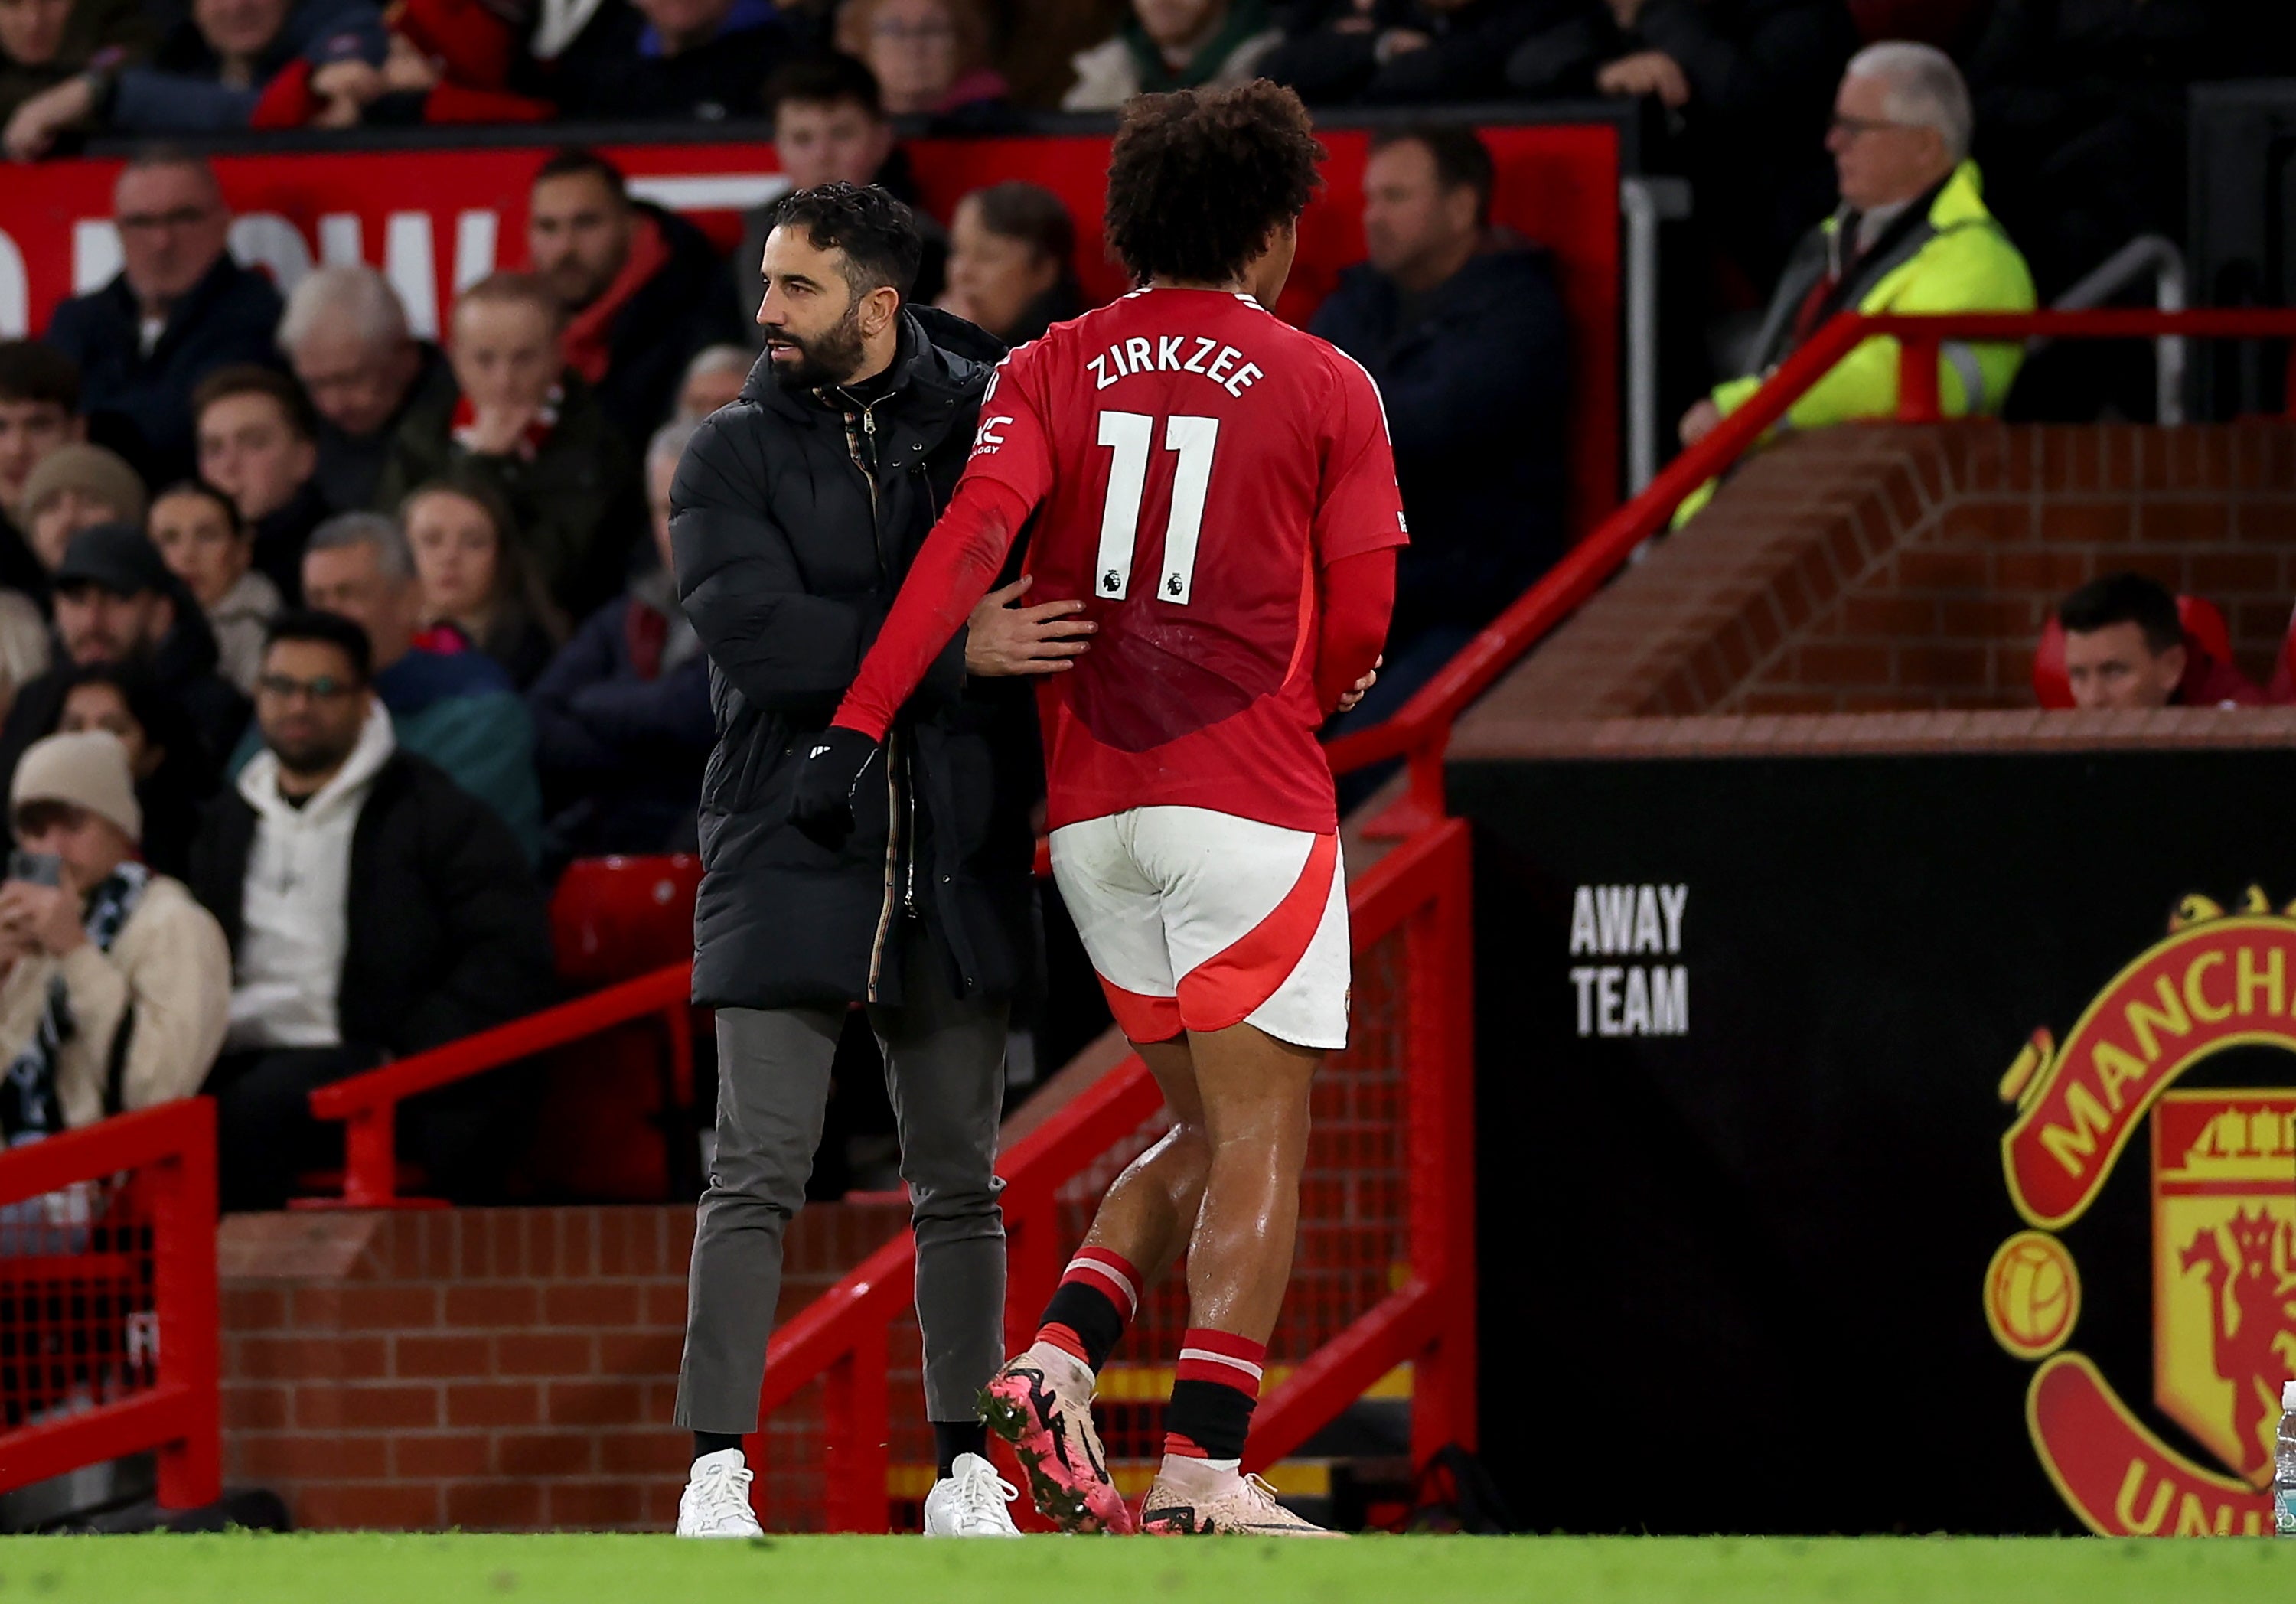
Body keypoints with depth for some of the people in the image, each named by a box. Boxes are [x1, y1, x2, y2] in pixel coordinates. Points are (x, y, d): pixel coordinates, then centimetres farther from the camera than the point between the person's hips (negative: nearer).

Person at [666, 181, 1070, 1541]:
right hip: (789, 862, -2)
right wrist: (952, 651, -19)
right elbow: (758, 633, -12)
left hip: (958, 861, 2)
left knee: (960, 1182, 7)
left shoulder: (983, 422, 8)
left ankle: (966, 1474, 14)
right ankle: (718, 1470, -7)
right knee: (759, 1174, -8)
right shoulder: (734, 457, 3)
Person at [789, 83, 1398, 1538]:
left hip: (1092, 808, 5)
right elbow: (1357, 631, 0)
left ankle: (1061, 1357, -2)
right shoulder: (1327, 391, 0)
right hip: (1250, 801, -5)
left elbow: (972, 537, -8)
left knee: (1208, 1131, 17)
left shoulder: (1056, 371, 7)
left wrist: (860, 725, -15)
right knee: (1259, 1140, -2)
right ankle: (1205, 1471, -12)